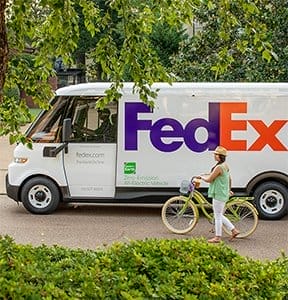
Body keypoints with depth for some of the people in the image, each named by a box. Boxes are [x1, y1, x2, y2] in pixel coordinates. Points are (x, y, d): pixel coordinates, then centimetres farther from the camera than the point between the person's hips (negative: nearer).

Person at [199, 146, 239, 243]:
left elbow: (209, 179, -19)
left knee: (218, 216, 0)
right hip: (223, 194, 10)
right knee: (219, 215, 18)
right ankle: (234, 230, 21)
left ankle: (217, 237, 8)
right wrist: (229, 190, 34)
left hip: (218, 194, -10)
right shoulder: (225, 166, 10)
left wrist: (201, 177, 0)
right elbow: (229, 179, 22)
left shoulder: (219, 167, -21)